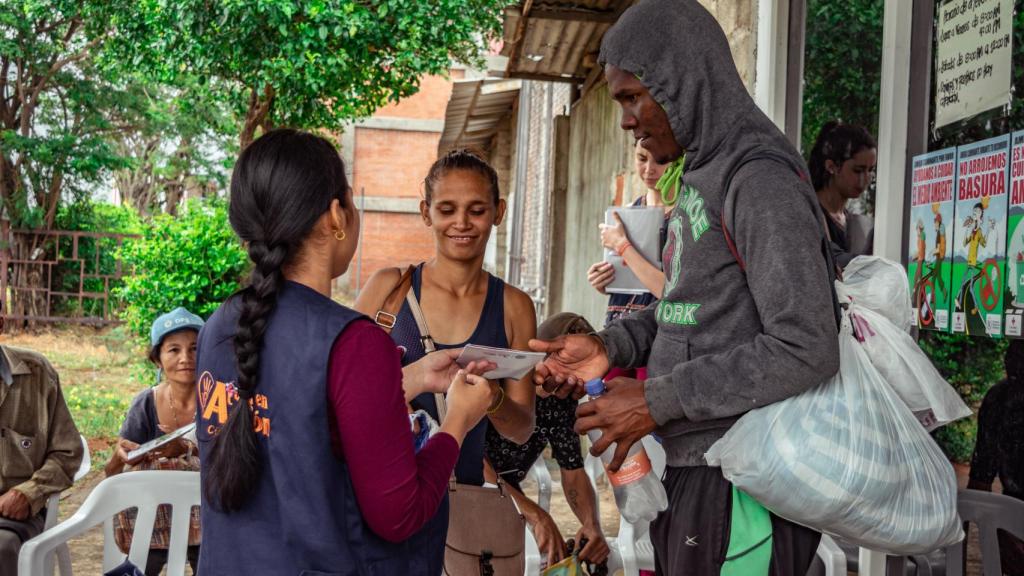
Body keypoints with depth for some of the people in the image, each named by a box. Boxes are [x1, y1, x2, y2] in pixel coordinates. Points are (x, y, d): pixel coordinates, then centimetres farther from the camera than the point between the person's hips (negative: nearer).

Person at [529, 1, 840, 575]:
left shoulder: (761, 179, -16)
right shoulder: (702, 175, 14)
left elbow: (806, 350, -23)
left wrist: (657, 402, -19)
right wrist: (609, 346, 3)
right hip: (688, 465, 9)